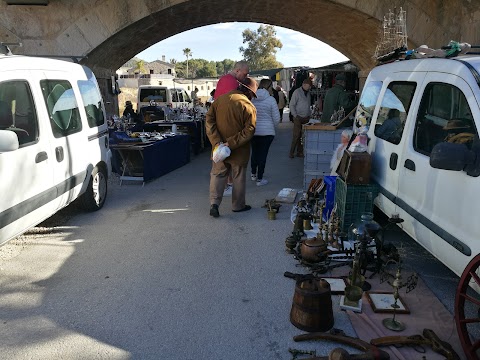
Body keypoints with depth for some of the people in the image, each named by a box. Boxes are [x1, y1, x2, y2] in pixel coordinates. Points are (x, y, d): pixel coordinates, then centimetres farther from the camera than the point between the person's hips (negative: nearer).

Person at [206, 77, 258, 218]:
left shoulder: (220, 99, 0)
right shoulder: (249, 107, -13)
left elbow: (209, 120, -6)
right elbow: (249, 131, -20)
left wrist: (216, 141, -13)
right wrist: (231, 144, -20)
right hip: (239, 151, -3)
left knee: (217, 174, 14)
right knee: (239, 177, 13)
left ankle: (214, 203, 2)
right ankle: (238, 205, 24)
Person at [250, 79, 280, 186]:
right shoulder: (271, 100, -11)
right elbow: (276, 118, -8)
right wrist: (271, 125, 12)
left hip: (253, 130, 4)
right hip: (267, 132, -4)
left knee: (254, 152, 19)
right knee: (263, 154, 4)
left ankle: (253, 174, 32)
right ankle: (259, 179, 9)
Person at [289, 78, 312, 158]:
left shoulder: (308, 93, 14)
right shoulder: (297, 92, -6)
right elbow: (292, 105, -6)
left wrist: (310, 114, 11)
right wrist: (295, 115, -12)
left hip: (306, 118, 6)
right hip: (298, 118, -6)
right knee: (296, 135, -8)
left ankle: (300, 152, 11)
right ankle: (291, 152, 1)